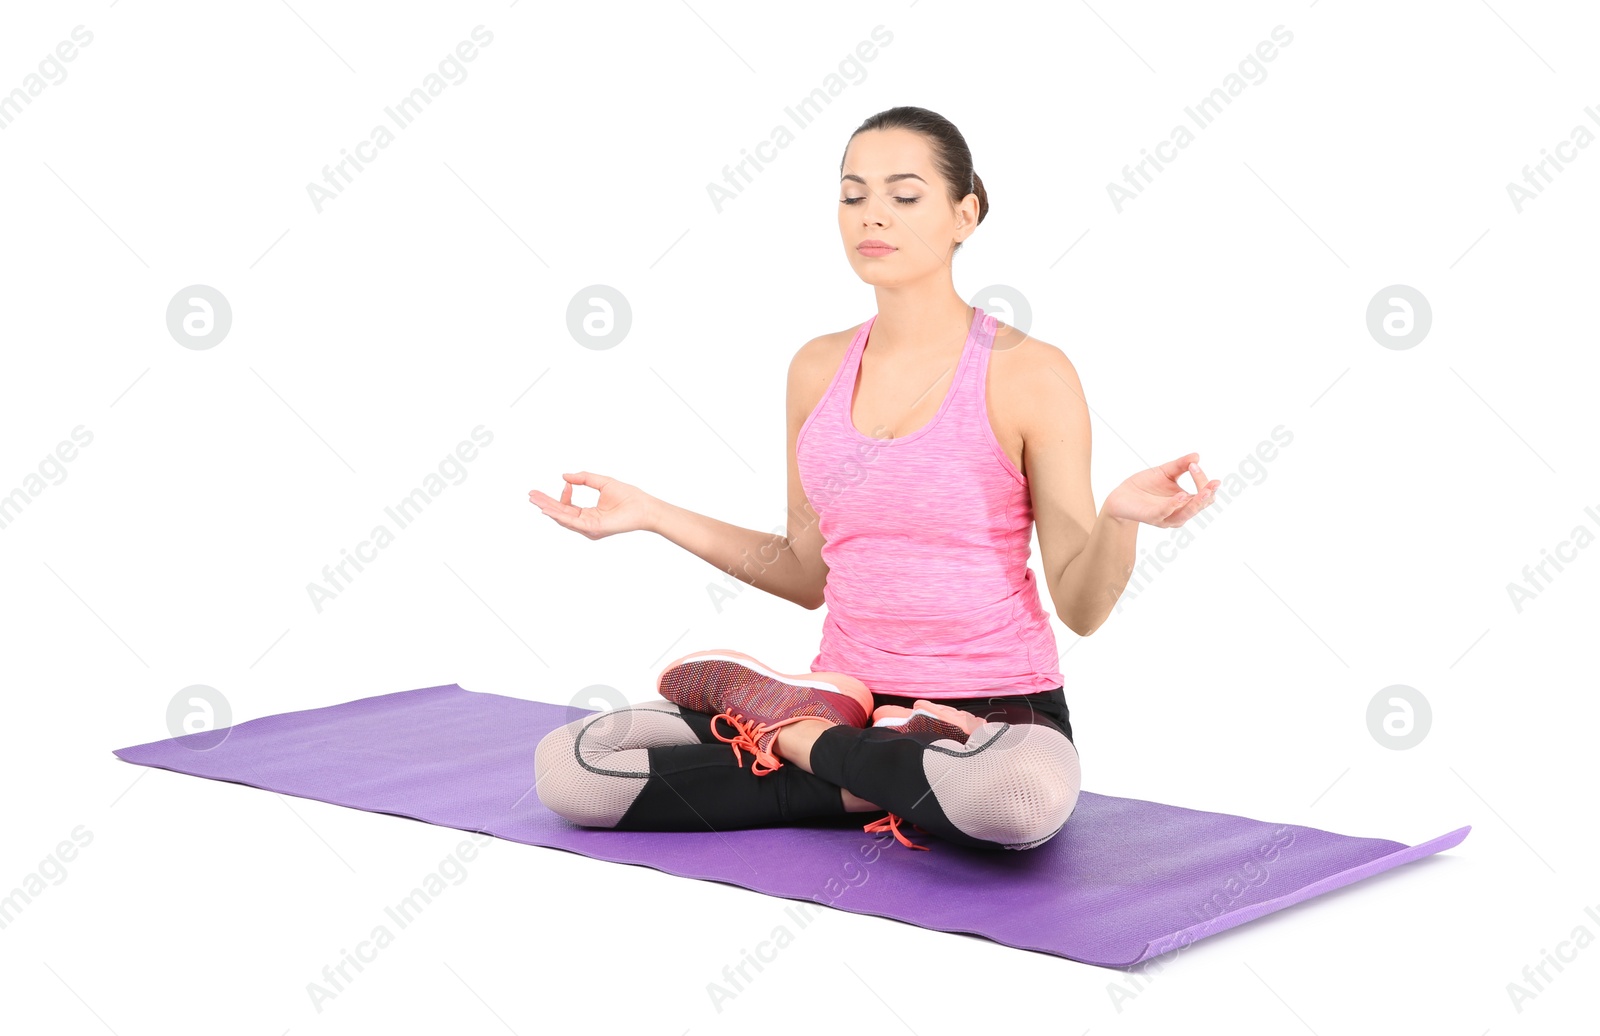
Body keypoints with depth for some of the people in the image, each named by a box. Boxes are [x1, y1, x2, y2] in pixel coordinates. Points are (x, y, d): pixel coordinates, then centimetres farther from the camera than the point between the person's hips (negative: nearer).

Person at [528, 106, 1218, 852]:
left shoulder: (1029, 374, -9)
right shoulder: (818, 369, 7)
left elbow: (1081, 608, -8)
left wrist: (1120, 517, -28)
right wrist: (650, 514, 10)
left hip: (996, 716, -4)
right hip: (845, 701, 4)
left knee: (1022, 796, -43)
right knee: (567, 767, -13)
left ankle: (799, 739, -10)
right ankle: (880, 782, -4)